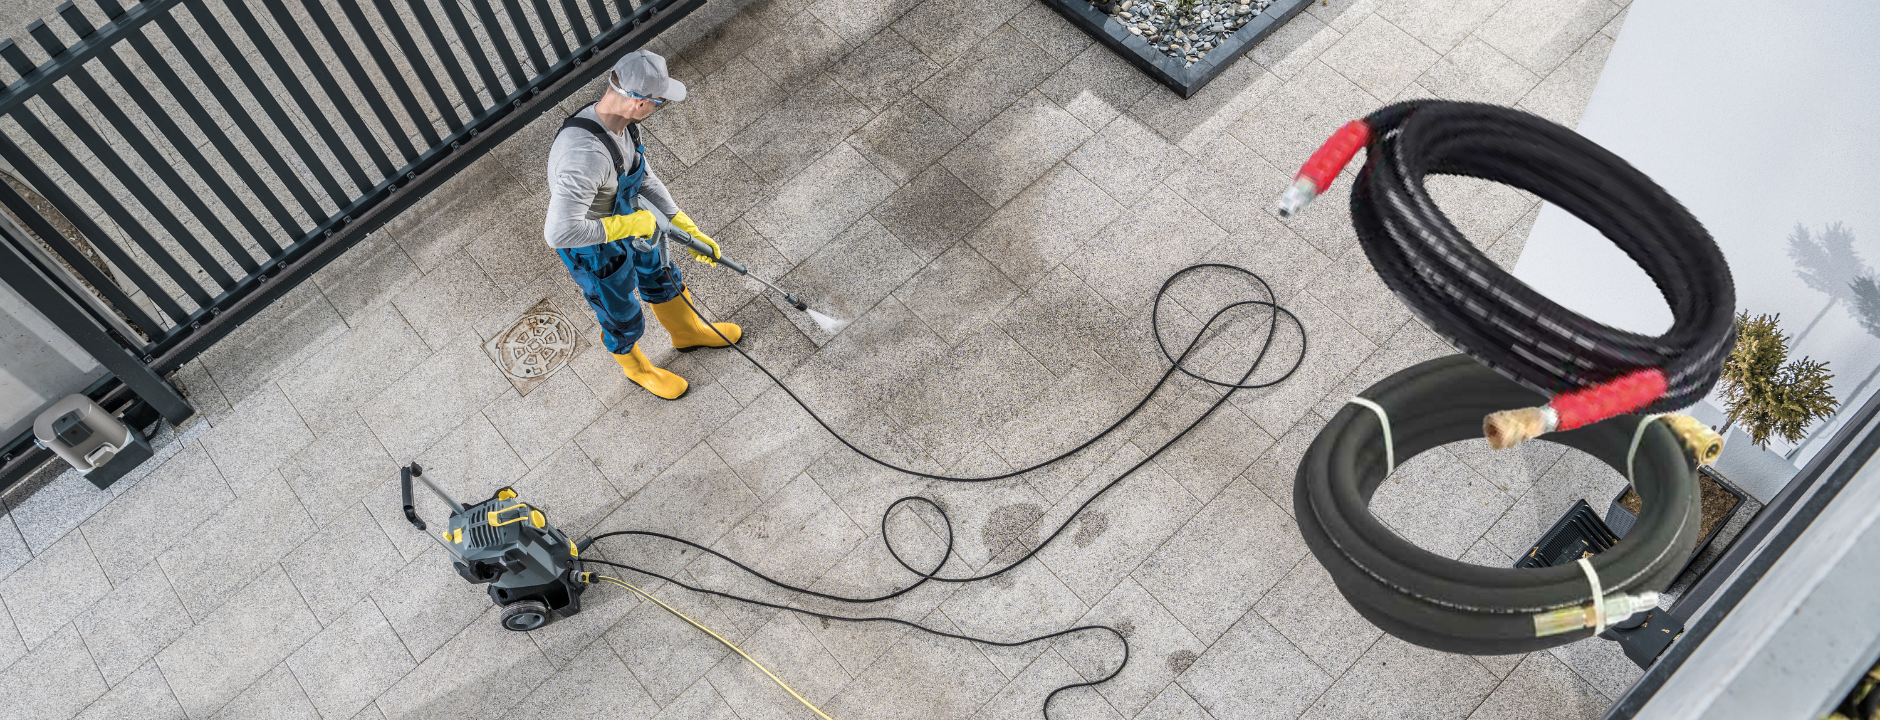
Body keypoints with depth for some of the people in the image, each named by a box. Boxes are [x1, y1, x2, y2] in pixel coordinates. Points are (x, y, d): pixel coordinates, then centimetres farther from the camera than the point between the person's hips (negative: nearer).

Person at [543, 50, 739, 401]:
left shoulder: (621, 122, -16)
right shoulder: (584, 154, -45)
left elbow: (645, 179, -1)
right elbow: (560, 232, -46)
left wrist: (688, 230, -2)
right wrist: (628, 225, -35)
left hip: (629, 224, 7)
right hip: (597, 254, -7)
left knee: (662, 280, 32)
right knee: (623, 320, 22)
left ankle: (687, 331, 63)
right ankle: (636, 367, 55)